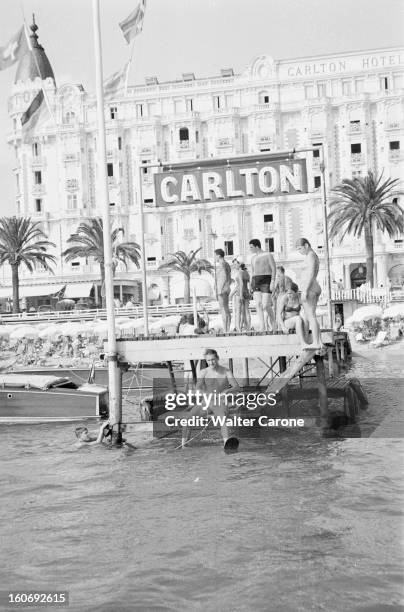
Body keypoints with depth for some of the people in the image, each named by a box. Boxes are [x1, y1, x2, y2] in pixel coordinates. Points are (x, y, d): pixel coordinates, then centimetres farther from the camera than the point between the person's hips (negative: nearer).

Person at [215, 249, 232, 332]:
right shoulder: (227, 264, 17)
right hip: (226, 290, 10)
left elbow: (224, 277, -22)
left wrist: (220, 290, -22)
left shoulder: (221, 264, -13)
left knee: (223, 310, -10)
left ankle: (225, 330, -12)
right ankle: (227, 330, 9)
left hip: (222, 290, -10)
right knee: (226, 310, 9)